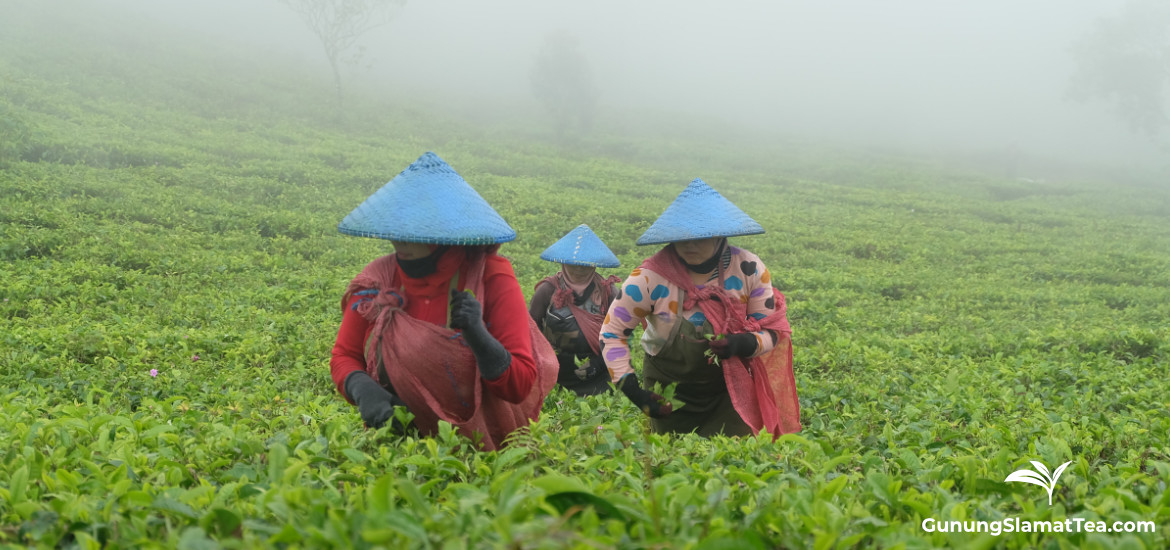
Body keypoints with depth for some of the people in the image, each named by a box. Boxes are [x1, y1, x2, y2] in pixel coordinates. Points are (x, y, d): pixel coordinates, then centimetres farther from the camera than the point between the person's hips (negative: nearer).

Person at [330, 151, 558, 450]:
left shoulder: (492, 280, -9)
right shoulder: (376, 281, 0)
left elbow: (520, 388, -9)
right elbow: (344, 356, 9)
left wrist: (478, 336, -26)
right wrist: (362, 389, -13)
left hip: (478, 442, -2)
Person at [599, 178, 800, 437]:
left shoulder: (749, 269, -14)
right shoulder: (650, 278, -19)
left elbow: (771, 331, -6)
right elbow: (611, 332, -10)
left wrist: (741, 344, -28)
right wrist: (630, 389, -20)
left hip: (731, 390, 1)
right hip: (670, 395, 0)